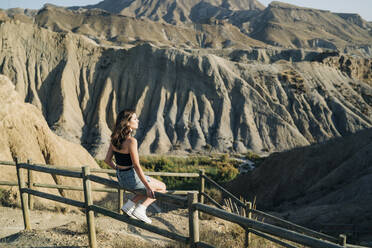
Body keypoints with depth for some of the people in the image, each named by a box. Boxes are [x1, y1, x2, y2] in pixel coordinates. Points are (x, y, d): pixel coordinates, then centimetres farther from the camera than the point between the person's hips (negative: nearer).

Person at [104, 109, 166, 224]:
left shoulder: (115, 138, -1)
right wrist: (148, 187, -17)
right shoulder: (131, 141, -24)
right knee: (162, 187, 13)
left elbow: (107, 160, 6)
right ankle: (140, 209, 3)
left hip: (120, 178, 8)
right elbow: (137, 166, -23)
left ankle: (129, 205, 17)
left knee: (150, 187, 29)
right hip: (132, 178, -8)